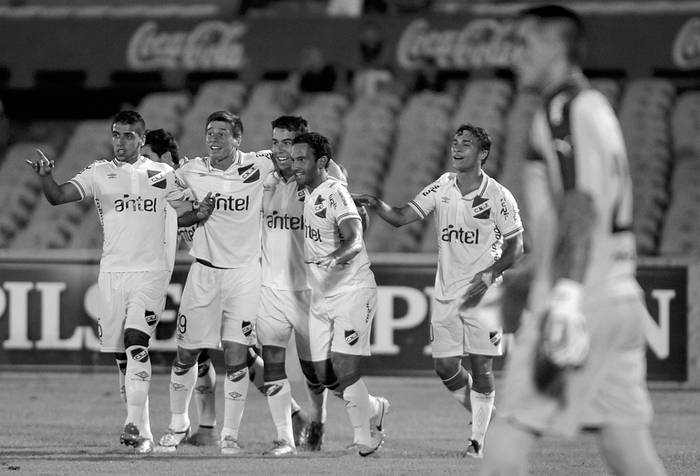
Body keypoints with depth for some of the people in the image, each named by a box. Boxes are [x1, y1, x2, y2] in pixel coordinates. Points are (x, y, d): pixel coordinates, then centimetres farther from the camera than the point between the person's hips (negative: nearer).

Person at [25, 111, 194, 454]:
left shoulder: (162, 174, 5)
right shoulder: (98, 173, 4)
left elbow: (189, 211, 16)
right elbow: (58, 197, -10)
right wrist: (45, 176, -31)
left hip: (150, 272, -2)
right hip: (112, 272, 2)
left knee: (136, 342, -19)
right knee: (122, 355, 5)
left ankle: (134, 425, -23)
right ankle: (142, 431, 16)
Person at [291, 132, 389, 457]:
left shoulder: (335, 193, -16)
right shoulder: (307, 194, 9)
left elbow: (354, 241, -29)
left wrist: (334, 258, -46)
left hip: (352, 291, -8)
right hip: (321, 295, 8)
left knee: (344, 369, -14)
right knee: (325, 375, 5)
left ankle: (365, 440, -2)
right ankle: (374, 409, 28)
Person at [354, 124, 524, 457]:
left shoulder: (498, 197, -7)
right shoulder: (441, 188, 3)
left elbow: (515, 247, -1)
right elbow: (401, 217, -1)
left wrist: (490, 274, -15)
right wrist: (376, 204, -21)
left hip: (482, 292, -4)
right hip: (445, 292, 4)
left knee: (481, 367, -6)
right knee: (445, 367, 2)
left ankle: (478, 438, 3)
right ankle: (482, 415, 27)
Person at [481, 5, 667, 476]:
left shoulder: (564, 111, -9)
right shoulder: (599, 108, 20)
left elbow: (580, 208, -19)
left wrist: (566, 301, -27)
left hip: (583, 297, -9)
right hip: (621, 297, 9)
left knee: (510, 435, -5)